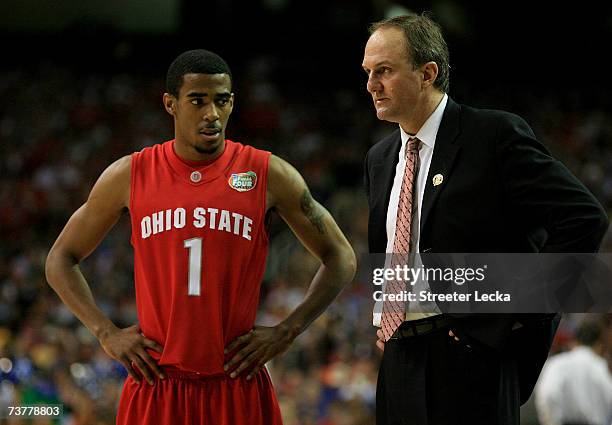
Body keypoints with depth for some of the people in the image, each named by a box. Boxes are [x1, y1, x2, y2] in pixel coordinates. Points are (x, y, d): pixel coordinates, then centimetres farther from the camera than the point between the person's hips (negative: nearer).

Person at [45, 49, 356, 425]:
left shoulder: (268, 174, 1)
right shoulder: (130, 175, 3)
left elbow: (340, 258, 8)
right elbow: (61, 260, 13)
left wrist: (286, 332, -2)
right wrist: (107, 333, 1)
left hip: (238, 388, -1)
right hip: (156, 387, 1)